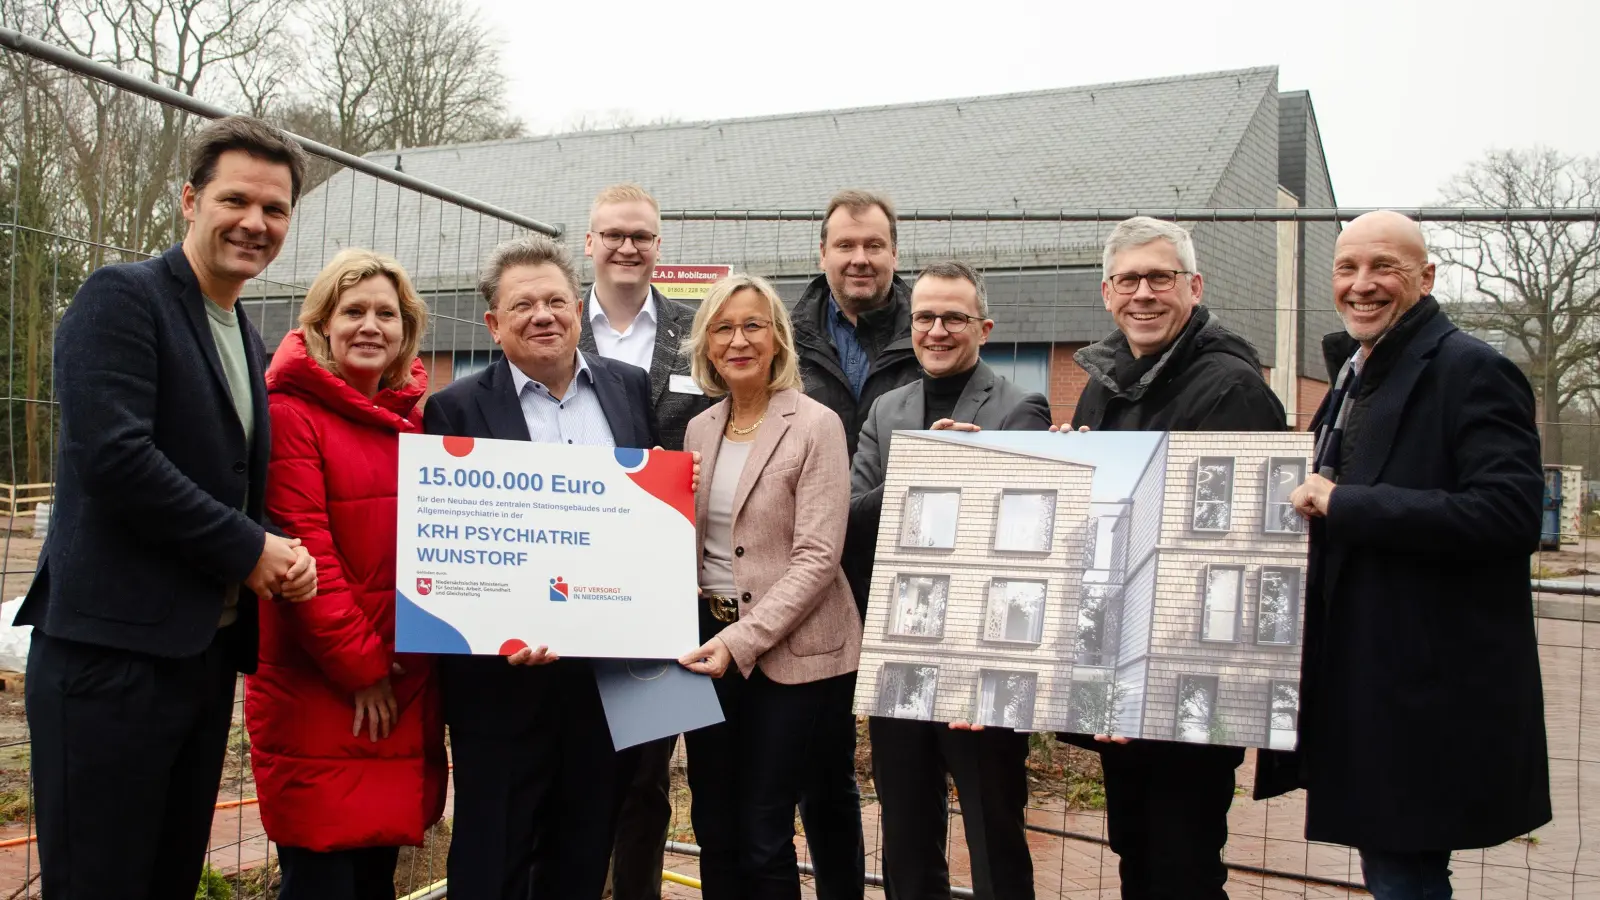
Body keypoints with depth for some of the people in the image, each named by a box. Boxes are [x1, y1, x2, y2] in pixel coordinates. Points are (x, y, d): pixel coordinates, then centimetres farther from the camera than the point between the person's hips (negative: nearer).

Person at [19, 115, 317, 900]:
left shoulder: (248, 344, 17)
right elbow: (114, 455, -20)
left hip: (206, 654, 8)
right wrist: (248, 549, -12)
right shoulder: (121, 298, -8)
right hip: (111, 652, -8)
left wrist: (283, 554, -1)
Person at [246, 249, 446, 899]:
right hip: (320, 690, -6)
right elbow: (300, 549, -13)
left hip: (404, 690, 6)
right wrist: (359, 663, -13)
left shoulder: (416, 418, 13)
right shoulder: (290, 412, -7)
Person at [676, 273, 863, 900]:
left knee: (764, 840, 4)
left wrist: (741, 640, -22)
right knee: (713, 830, 14)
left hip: (787, 651, -5)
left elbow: (817, 557, -15)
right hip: (708, 639, 6)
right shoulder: (699, 429, 9)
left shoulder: (815, 425, -9)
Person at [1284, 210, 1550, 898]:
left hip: (1428, 698, -9)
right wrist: (1312, 502, 8)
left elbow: (1511, 514, -25)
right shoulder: (1353, 376, 16)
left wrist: (1345, 504, -23)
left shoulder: (1471, 370, -12)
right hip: (1362, 683, 9)